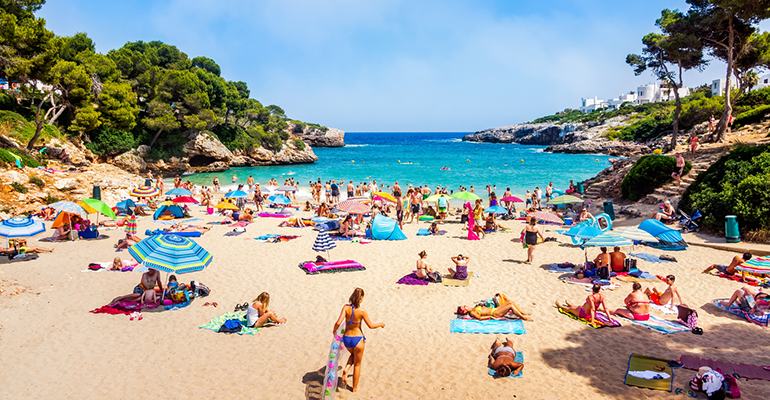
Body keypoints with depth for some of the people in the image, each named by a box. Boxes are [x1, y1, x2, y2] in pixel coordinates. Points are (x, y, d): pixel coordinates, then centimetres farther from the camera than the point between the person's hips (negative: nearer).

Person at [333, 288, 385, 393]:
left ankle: (346, 369, 10)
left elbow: (338, 322, -17)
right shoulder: (361, 311, -18)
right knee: (357, 364, 19)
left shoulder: (346, 307, -11)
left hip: (346, 339, 3)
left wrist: (334, 330, 4)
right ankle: (355, 387, 31)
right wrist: (381, 324, 8)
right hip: (357, 339, -3)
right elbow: (371, 326, -11)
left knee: (353, 355, 35)